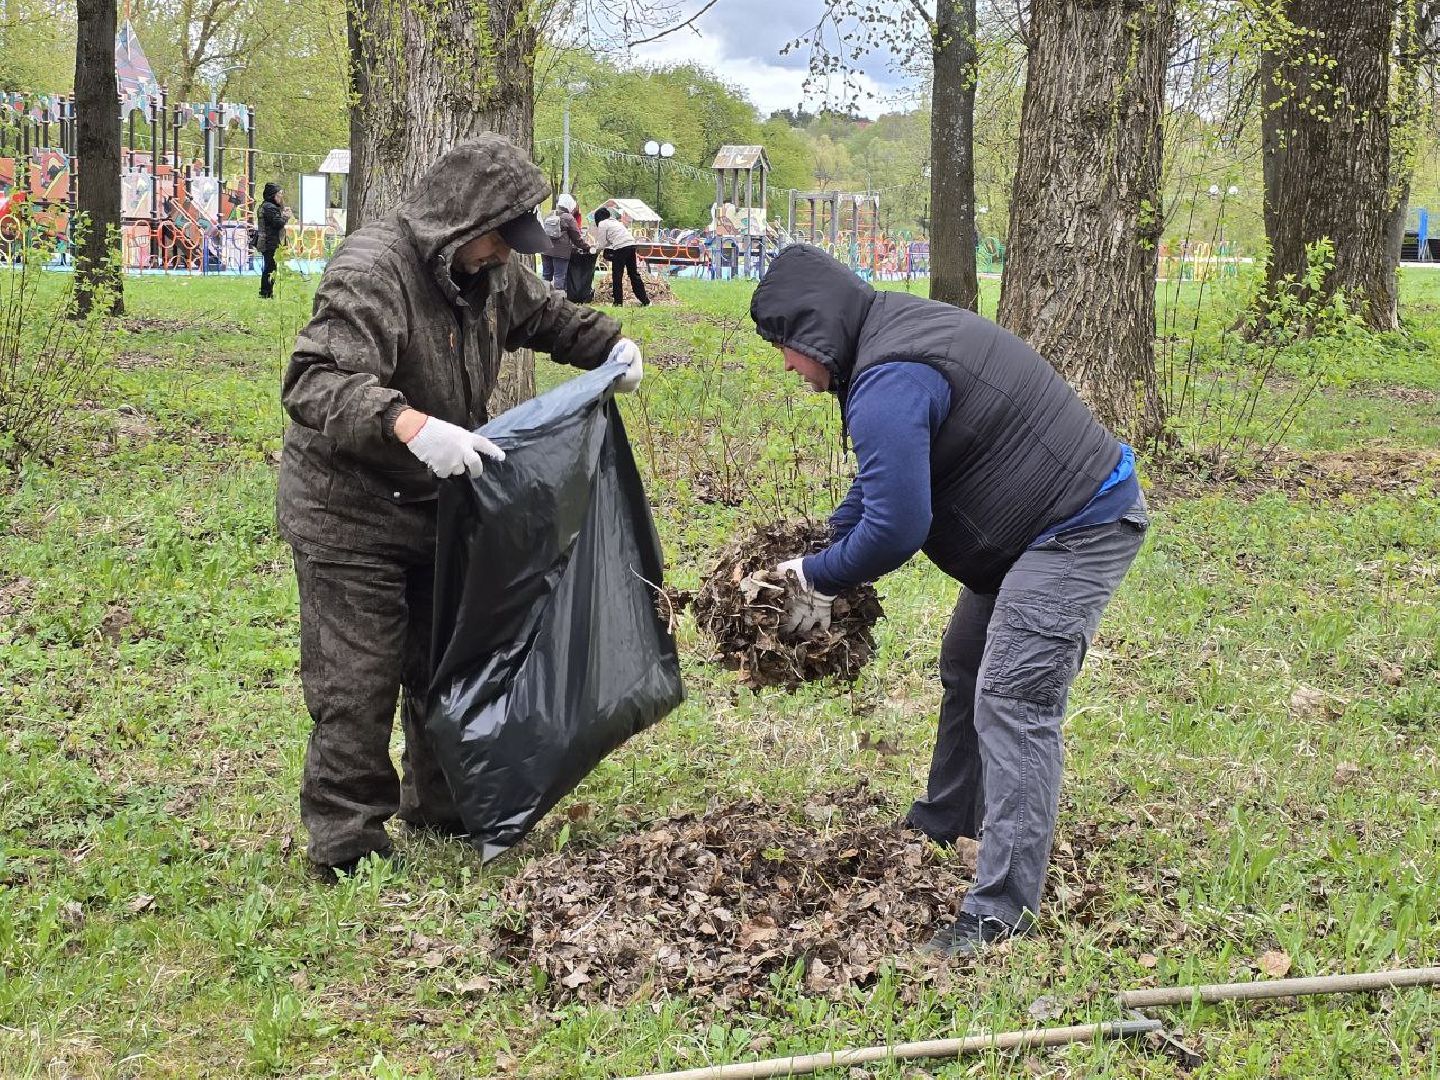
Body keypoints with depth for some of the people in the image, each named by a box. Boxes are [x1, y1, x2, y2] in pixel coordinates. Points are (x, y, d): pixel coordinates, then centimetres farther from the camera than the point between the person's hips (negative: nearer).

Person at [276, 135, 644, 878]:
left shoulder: (485, 272, 3)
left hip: (435, 505, 9)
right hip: (349, 516, -9)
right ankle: (347, 846, 5)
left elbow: (542, 314, 26)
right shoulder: (371, 270, -27)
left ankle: (444, 810, 35)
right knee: (358, 683, -6)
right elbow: (315, 383, -40)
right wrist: (409, 424, -53)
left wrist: (608, 343, 12)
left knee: (446, 666, 18)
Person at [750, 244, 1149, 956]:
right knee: (966, 667, 23)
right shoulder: (897, 332, 10)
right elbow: (882, 481, 20)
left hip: (1079, 530, -11)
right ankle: (944, 824, 40)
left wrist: (818, 575, -9)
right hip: (1039, 525, 11)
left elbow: (896, 527, -26)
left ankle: (1000, 913, -17)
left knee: (1012, 702, -16)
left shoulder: (889, 386, -25)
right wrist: (826, 562, 11)